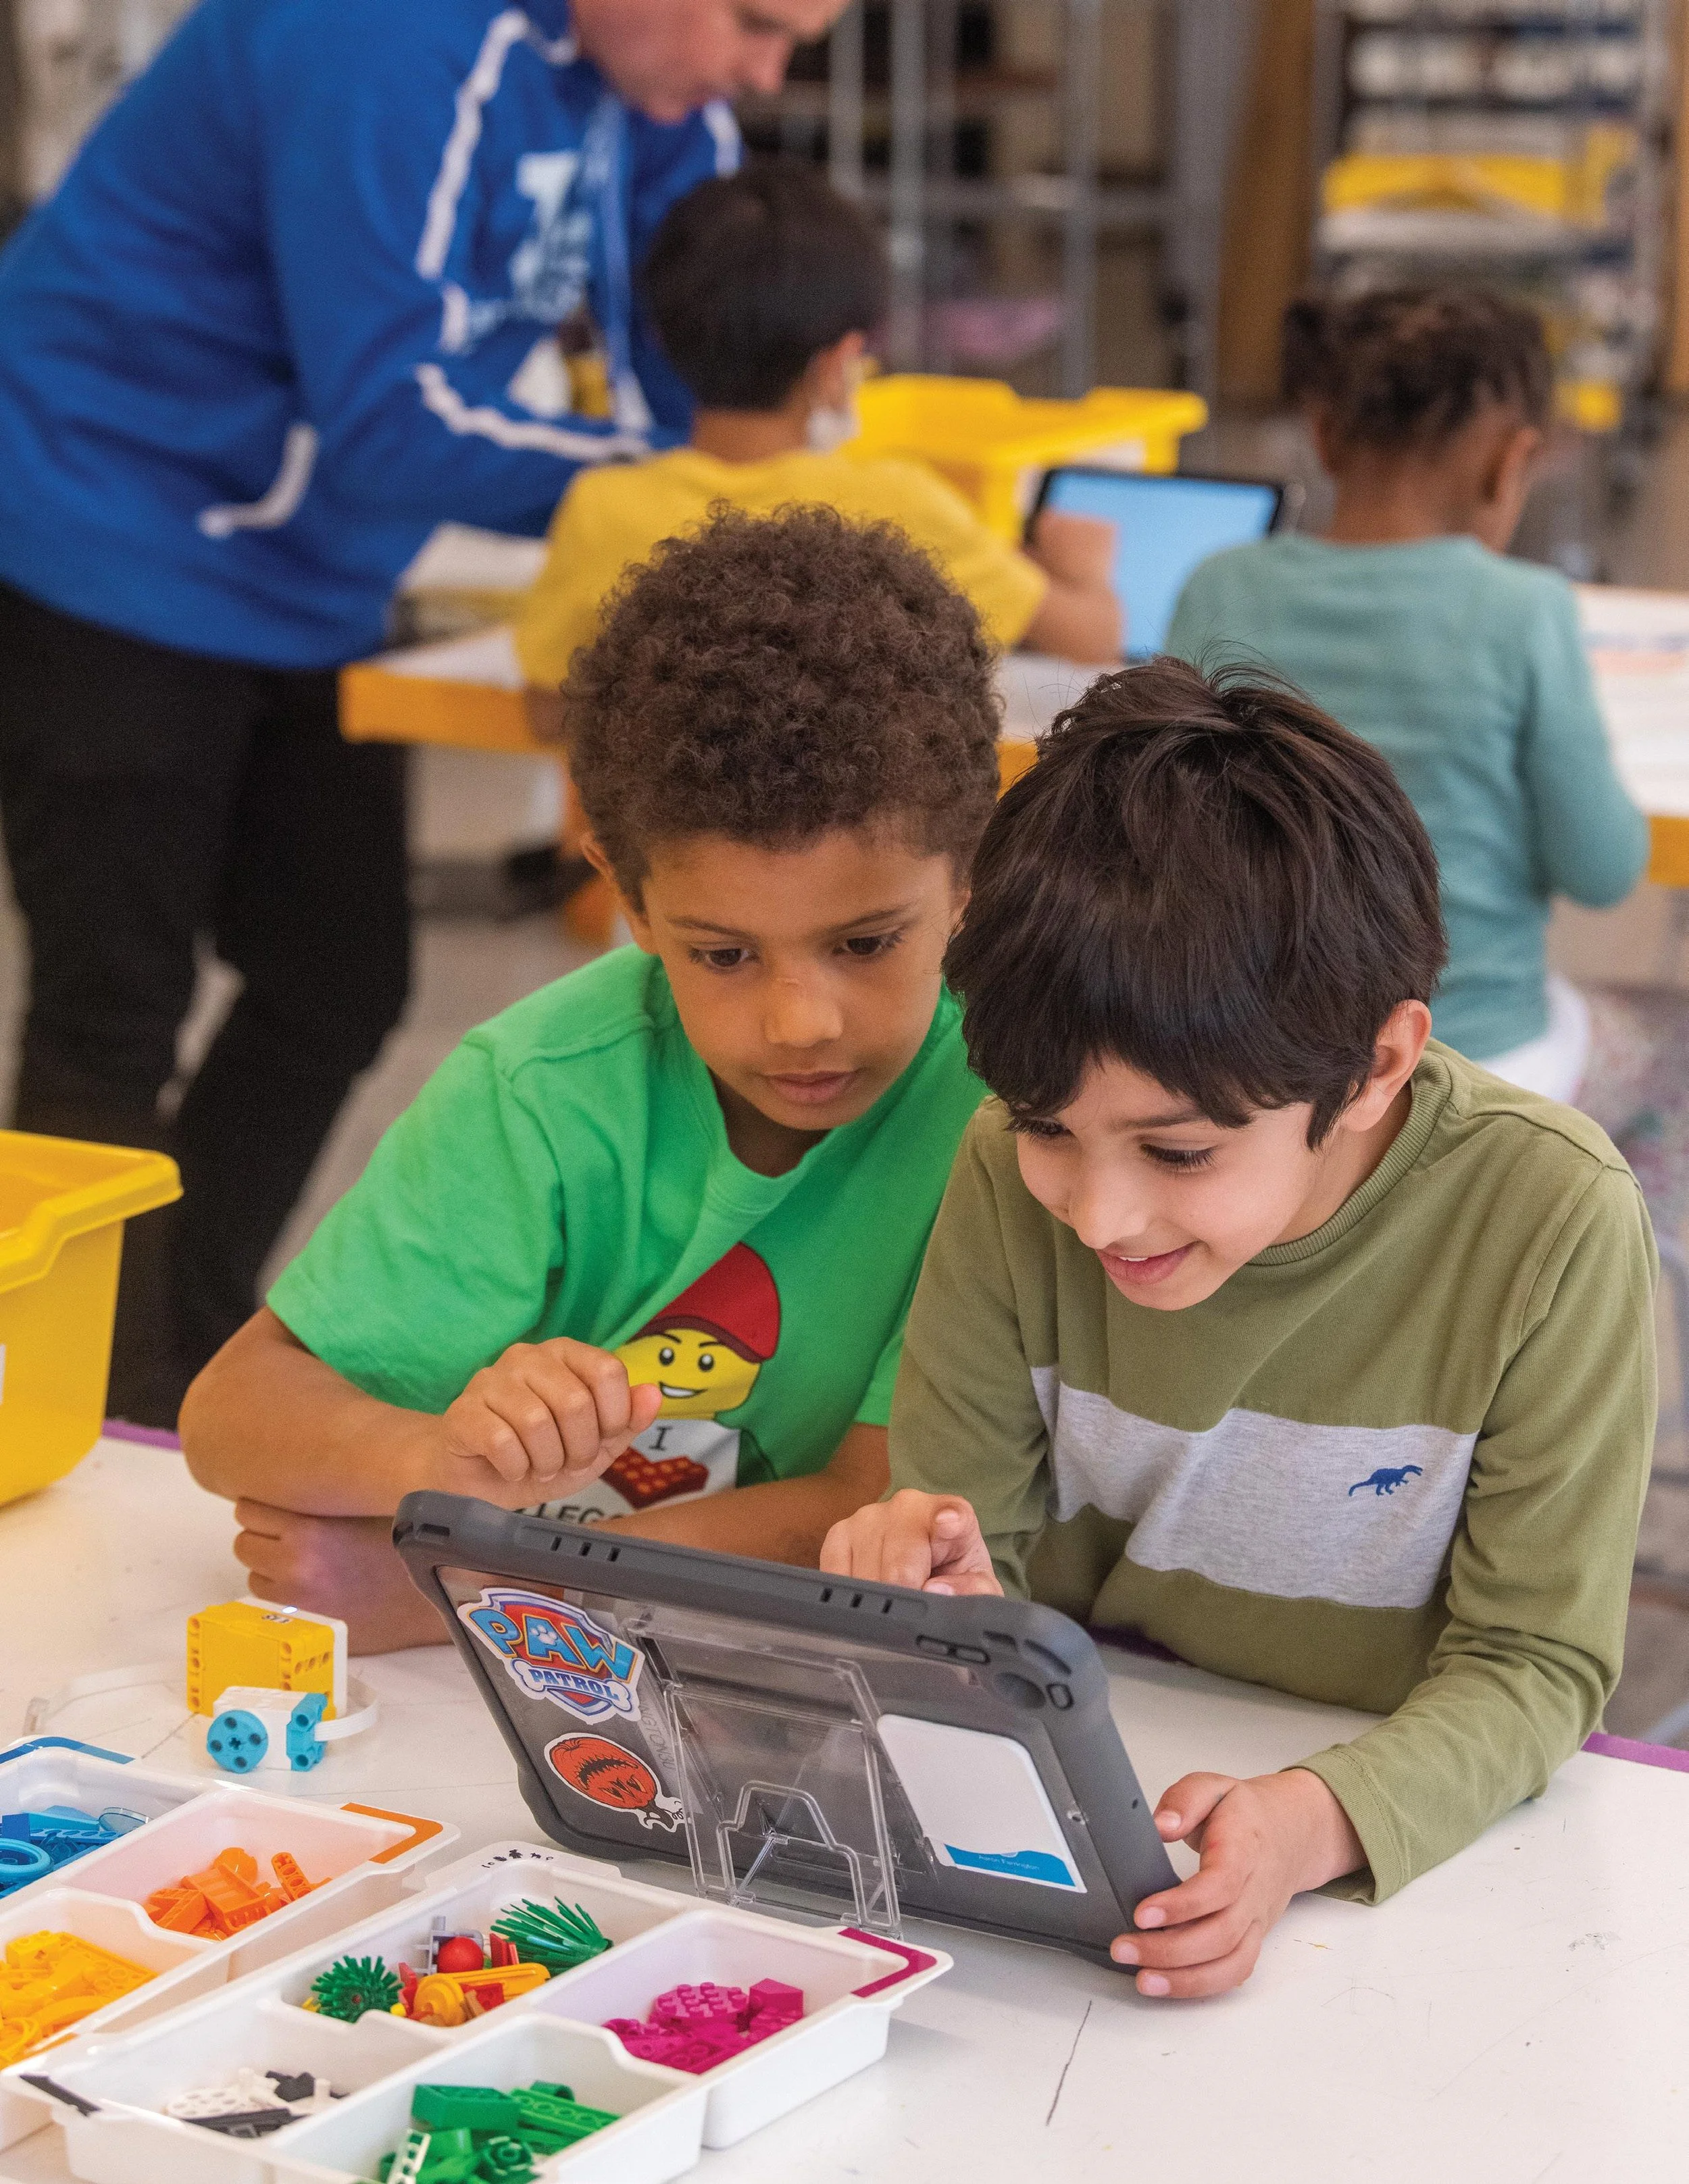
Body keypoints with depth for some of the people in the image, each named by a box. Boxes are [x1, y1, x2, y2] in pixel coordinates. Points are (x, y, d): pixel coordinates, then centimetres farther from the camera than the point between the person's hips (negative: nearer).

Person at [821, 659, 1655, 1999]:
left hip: (1404, 1870, -2)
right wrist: (946, 1597, -25)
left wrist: (1315, 1823, -30)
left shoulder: (1548, 1223, -18)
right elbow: (967, 1534, -1)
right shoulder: (1017, 1168, -11)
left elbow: (1534, 1665, -12)